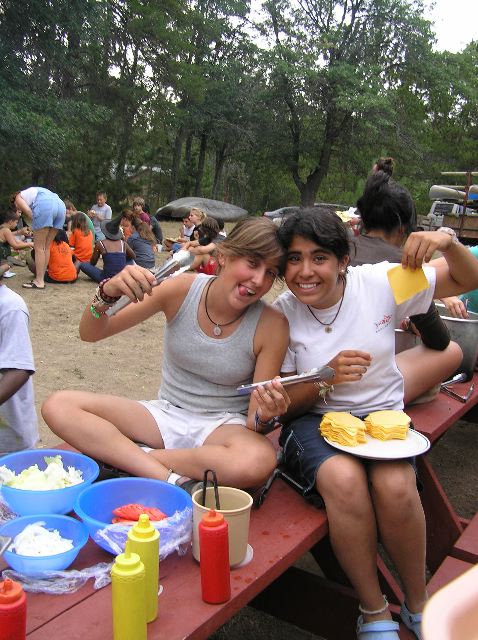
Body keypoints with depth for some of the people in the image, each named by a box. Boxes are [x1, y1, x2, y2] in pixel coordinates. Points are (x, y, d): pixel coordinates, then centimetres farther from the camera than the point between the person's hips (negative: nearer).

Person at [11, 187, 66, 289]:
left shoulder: (18, 197, 22)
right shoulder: (31, 192, 42)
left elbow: (28, 211, 2)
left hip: (45, 206, -7)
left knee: (39, 248, 1)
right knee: (46, 247, 14)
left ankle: (39, 282, 1)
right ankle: (40, 278, 18)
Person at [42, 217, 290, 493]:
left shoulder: (271, 325, -15)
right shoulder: (183, 290, -12)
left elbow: (255, 419, -10)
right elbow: (91, 334, -7)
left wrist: (264, 416, -34)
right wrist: (108, 294, -28)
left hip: (224, 425, -2)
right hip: (165, 414, 2)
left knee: (260, 461, -38)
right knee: (58, 406, -16)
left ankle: (117, 456, -19)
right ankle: (171, 479, -22)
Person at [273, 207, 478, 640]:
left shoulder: (378, 284, -6)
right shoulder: (281, 315, -6)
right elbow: (284, 405, -2)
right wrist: (328, 377, -21)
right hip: (314, 420, 0)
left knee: (394, 486, -31)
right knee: (344, 479, -34)